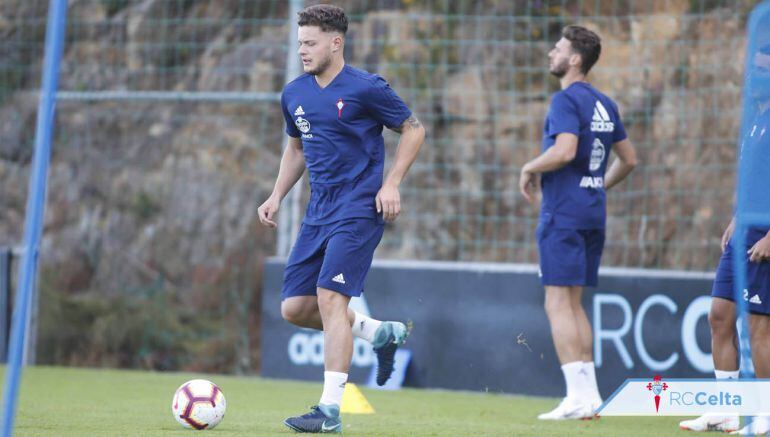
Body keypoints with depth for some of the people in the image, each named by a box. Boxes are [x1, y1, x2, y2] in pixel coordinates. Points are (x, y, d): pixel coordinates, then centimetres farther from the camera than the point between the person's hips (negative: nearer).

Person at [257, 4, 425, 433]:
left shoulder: (366, 88, -10)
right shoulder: (294, 95, 8)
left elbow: (414, 129, -2)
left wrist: (391, 184, -12)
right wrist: (277, 197, 13)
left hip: (359, 208, -7)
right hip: (319, 212, 7)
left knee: (330, 297, -18)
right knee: (295, 308, 2)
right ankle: (382, 333, 24)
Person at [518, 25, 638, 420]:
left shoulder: (566, 100, -12)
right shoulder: (604, 104, 15)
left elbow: (565, 151, -25)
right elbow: (629, 159, 20)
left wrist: (529, 169, -10)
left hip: (563, 213, -9)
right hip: (593, 213, 9)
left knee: (558, 303, -7)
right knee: (573, 304, 15)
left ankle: (578, 396, -13)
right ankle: (589, 394, 12)